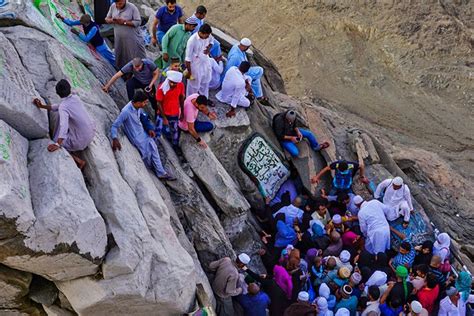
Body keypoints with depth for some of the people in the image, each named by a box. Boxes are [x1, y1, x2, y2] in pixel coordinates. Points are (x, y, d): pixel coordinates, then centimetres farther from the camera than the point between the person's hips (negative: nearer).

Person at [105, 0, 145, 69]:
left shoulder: (132, 7, -15)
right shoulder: (113, 6, 0)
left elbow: (138, 22, -17)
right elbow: (107, 19, 8)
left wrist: (124, 22, -24)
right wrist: (112, 20, -16)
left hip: (132, 40, -5)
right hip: (119, 39, 5)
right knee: (121, 60, 16)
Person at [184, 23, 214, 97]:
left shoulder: (208, 36, -14)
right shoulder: (192, 40, -32)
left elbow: (211, 41, 12)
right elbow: (188, 58, -24)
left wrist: (209, 48, -11)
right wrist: (189, 72, -18)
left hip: (206, 63, 7)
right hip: (195, 66, -7)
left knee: (205, 82, 25)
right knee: (194, 85, 11)